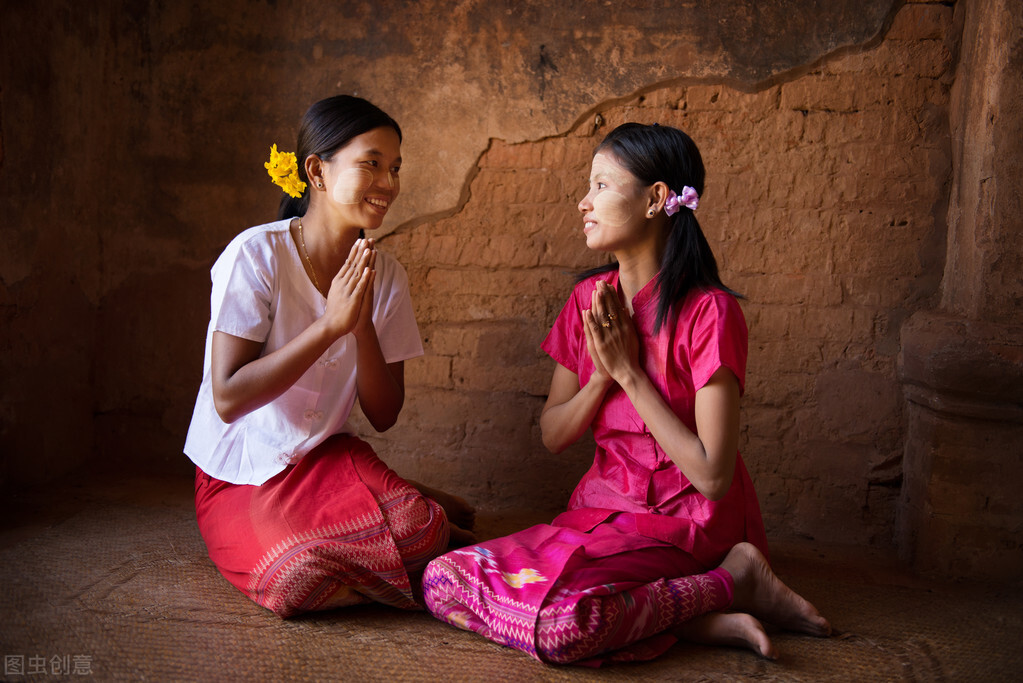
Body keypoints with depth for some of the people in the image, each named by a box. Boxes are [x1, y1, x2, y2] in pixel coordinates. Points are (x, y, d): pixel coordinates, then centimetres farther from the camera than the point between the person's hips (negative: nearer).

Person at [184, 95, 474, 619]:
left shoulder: (385, 276, 0)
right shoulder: (256, 254, -16)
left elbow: (383, 415, -1)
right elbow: (228, 399, -21)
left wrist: (363, 324, -17)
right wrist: (330, 324, -26)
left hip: (330, 459, 3)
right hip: (241, 478, -2)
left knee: (418, 532, -29)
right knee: (297, 579, -32)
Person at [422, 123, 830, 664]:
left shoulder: (709, 313, -15)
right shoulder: (589, 300, 6)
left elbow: (712, 476, -18)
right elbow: (552, 436, 8)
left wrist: (629, 371, -15)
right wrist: (602, 376, -11)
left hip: (684, 524, -7)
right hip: (602, 508, 7)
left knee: (559, 623, -33)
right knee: (444, 580, -14)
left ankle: (736, 579, -8)